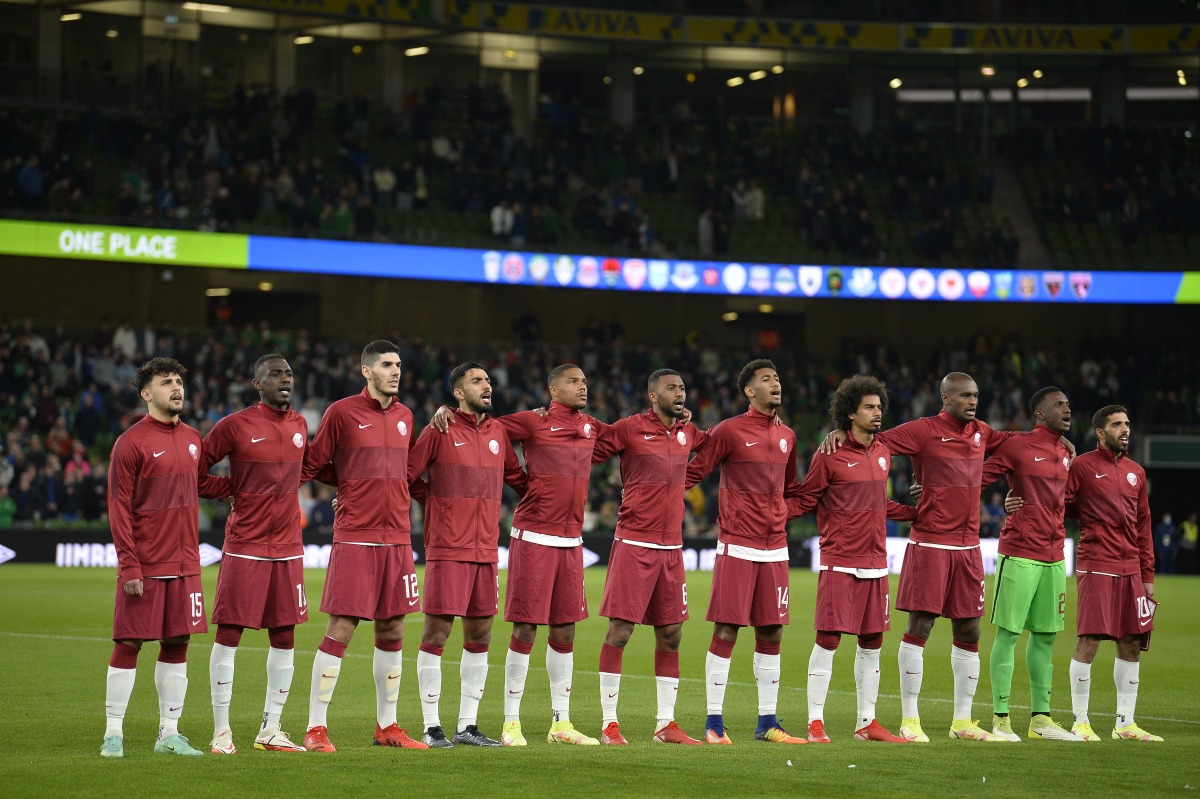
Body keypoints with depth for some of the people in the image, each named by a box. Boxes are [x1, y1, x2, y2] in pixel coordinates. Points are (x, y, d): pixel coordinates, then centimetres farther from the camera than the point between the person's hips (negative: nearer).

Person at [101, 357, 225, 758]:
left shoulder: (192, 439, 11)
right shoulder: (131, 443, -8)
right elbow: (119, 508, -10)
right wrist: (129, 566, -15)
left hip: (185, 566, 6)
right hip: (144, 568, -6)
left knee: (177, 643, 8)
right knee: (129, 643, -2)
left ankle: (169, 733, 15)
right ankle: (114, 733, 5)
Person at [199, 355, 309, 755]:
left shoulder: (300, 425, 9)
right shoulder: (234, 426, -8)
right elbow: (195, 467, -1)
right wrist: (231, 492, -5)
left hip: (288, 548, 5)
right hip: (244, 547, -5)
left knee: (284, 638, 7)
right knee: (228, 635, -4)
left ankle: (270, 730, 16)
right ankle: (221, 732, 3)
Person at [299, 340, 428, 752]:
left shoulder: (404, 416, 13)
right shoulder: (342, 412, -5)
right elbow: (311, 465, 0)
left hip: (396, 539, 6)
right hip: (355, 537, -6)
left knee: (392, 632, 10)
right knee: (340, 631, -7)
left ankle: (386, 726, 20)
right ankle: (316, 729, -2)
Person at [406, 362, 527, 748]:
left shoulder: (498, 432, 12)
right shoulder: (439, 430, -4)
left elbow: (517, 477, 24)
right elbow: (407, 475, -4)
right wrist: (436, 503, 3)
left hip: (486, 549, 6)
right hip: (447, 549, -6)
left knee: (479, 634, 7)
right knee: (437, 630, -5)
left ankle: (468, 726, 15)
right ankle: (432, 727, 0)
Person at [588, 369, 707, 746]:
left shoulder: (688, 432, 11)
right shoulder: (630, 428, -6)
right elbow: (586, 455, -1)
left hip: (672, 548, 6)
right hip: (634, 544, -6)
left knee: (671, 635, 7)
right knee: (619, 631, -6)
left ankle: (665, 724, 14)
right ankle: (609, 723, 1)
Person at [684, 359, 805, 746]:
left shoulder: (787, 436, 13)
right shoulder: (729, 431, -5)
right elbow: (693, 472, -4)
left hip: (775, 547, 6)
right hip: (737, 546, -6)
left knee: (771, 633, 7)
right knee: (726, 631, -5)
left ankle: (767, 722, 14)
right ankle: (714, 723, 0)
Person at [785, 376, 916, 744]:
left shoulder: (883, 454, 12)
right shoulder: (830, 456, -7)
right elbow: (803, 500, -4)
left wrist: (918, 513, 28)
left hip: (875, 564, 6)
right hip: (839, 563, -6)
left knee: (871, 643, 9)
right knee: (828, 640, -7)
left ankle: (866, 723, 17)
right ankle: (815, 722, -1)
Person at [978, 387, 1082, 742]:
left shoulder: (1064, 453, 15)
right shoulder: (1017, 447, -7)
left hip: (1054, 556, 7)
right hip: (1020, 554, -7)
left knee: (1045, 636, 10)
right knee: (1008, 633, -4)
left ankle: (1041, 718, 16)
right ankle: (1000, 718, -1)